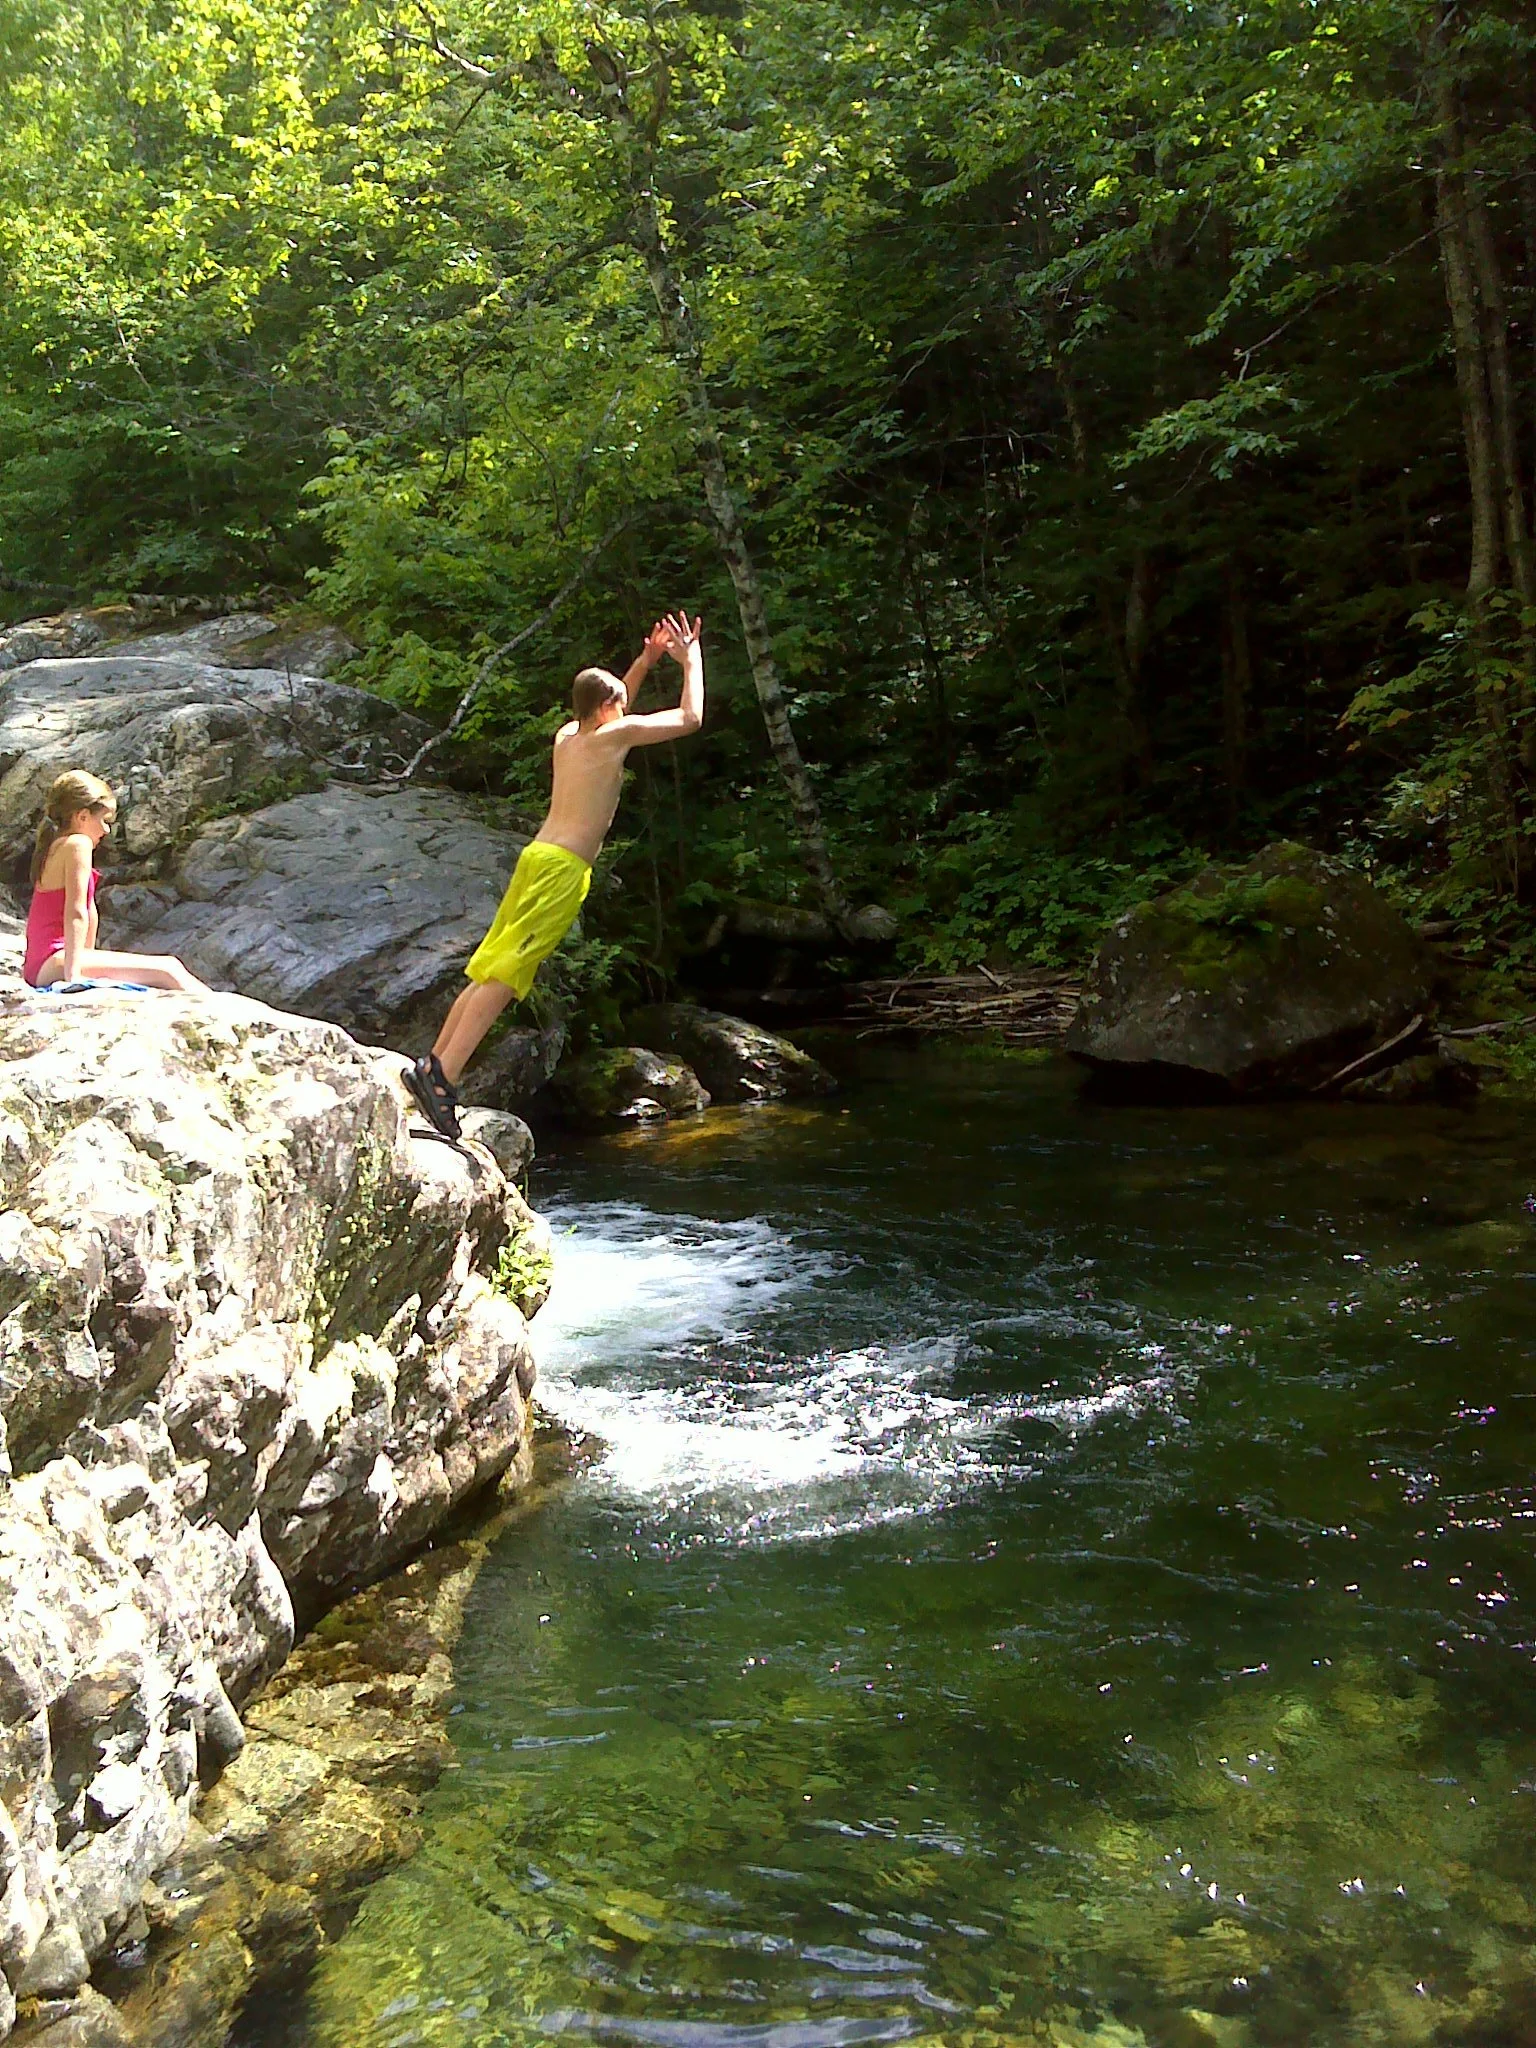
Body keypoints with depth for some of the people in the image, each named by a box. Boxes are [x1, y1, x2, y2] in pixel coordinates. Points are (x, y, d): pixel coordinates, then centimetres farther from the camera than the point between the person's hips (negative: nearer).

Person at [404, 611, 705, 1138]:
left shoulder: (567, 734, 19)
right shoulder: (615, 735, -2)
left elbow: (610, 708, 42)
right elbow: (690, 718, 3)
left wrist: (646, 660, 38)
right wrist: (691, 660, 17)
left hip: (538, 856, 8)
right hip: (564, 865, -8)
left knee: (489, 970, 10)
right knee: (505, 974, -14)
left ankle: (433, 1065, 9)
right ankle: (443, 1075, -20)